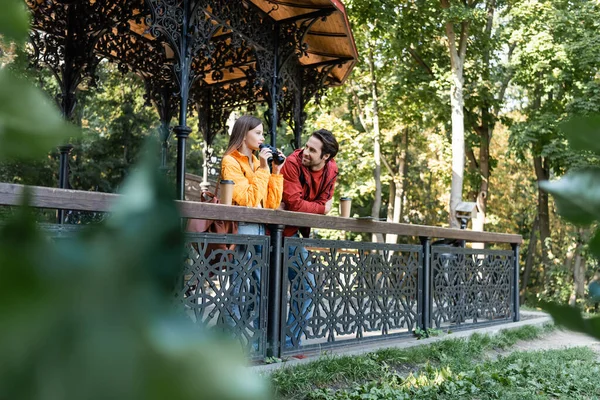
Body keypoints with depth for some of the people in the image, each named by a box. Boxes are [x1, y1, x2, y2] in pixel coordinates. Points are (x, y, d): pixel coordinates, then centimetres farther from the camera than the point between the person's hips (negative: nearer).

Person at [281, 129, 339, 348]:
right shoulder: (293, 163, -20)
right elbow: (294, 203, -24)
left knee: (306, 286, 10)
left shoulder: (331, 169, -1)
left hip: (297, 232, 7)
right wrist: (322, 208, -10)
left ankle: (291, 342, 21)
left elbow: (323, 202, -5)